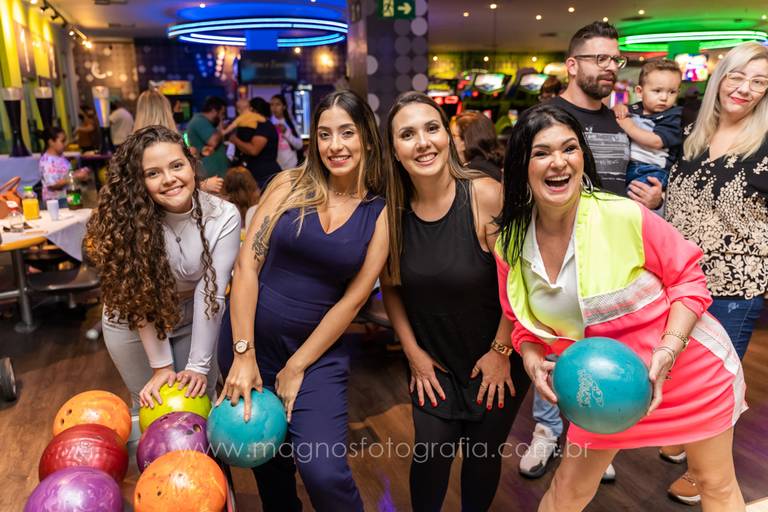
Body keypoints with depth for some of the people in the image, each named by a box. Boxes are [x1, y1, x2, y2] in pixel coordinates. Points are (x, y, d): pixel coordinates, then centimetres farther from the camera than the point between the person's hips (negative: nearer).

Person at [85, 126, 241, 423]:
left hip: (194, 320, 1)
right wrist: (161, 366, -19)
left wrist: (198, 366, -21)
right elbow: (138, 298, -20)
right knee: (149, 405, 9)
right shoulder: (125, 218, -25)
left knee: (200, 398, 9)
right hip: (132, 324, -1)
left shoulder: (223, 217, -23)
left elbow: (211, 293, -22)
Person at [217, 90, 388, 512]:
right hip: (250, 337, 1)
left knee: (323, 472, -12)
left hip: (319, 350, -1)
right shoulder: (290, 185, -4)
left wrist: (296, 368, -7)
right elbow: (247, 263, -7)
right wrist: (243, 355, -11)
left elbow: (352, 299, -6)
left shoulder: (380, 213, -4)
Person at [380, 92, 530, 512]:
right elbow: (390, 287, 0)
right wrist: (413, 353, -1)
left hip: (497, 359, -2)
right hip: (434, 361, 2)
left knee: (483, 453, 12)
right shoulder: (391, 209, -11)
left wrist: (501, 352, -11)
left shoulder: (486, 196, -22)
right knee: (430, 455, 4)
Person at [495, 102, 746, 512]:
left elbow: (688, 279, -12)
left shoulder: (624, 215, -25)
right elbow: (525, 323, 3)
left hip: (692, 367, -2)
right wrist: (533, 360, -17)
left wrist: (666, 354, -23)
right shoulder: (510, 246, -12)